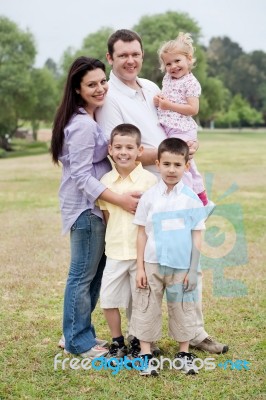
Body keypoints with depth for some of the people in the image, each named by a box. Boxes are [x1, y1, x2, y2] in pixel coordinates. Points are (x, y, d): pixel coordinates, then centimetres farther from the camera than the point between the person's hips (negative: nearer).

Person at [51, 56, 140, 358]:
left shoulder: (88, 120, 12)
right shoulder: (83, 126, -19)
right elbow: (82, 177, -22)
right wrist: (120, 200, -24)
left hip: (92, 207, 10)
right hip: (86, 208, -10)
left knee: (94, 273, 15)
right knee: (83, 276, 0)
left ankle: (77, 334, 26)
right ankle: (79, 342, 12)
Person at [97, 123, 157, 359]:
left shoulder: (149, 180, -9)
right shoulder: (106, 181, 1)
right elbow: (106, 214, 11)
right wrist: (115, 238, 5)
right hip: (115, 251, 3)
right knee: (108, 298, 6)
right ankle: (117, 342, 23)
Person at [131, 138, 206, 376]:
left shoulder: (192, 199, -2)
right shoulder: (149, 197, -2)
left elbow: (197, 236, 1)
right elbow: (142, 233, 2)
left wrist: (193, 270, -2)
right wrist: (140, 267, -1)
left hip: (181, 266, 0)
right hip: (152, 264, 0)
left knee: (183, 309, 10)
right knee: (147, 309, 5)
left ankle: (185, 353, 24)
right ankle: (145, 354, 16)